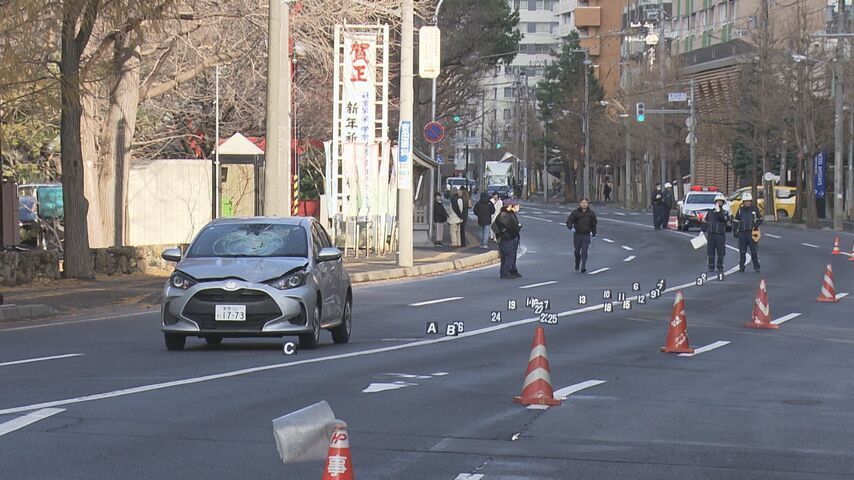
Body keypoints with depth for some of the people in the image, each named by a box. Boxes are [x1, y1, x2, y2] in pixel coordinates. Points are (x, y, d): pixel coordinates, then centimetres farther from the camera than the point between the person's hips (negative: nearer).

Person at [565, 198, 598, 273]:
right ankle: (577, 264, 38)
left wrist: (594, 234, 15)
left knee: (584, 252, -11)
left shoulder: (591, 214, 2)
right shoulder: (575, 213, -4)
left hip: (586, 236, 0)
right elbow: (569, 222, -7)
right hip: (577, 235, 0)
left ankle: (583, 268, -14)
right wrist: (571, 227, -28)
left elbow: (593, 225, 13)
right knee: (577, 251, 11)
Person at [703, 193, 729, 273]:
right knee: (711, 252, 3)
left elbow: (723, 219, -16)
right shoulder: (710, 212, 12)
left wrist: (718, 211, -20)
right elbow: (706, 222, 14)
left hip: (720, 234, -2)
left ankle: (720, 267, 8)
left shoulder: (725, 213, 6)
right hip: (711, 234, 2)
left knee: (720, 253, 0)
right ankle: (711, 267, 10)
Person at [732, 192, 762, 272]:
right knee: (742, 251, 3)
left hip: (752, 232, -1)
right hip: (742, 233, 1)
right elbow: (735, 221, 12)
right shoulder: (740, 210, 9)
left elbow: (760, 219, 10)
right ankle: (741, 267, 10)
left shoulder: (755, 209, 5)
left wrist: (755, 226, -8)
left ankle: (756, 266, 4)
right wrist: (734, 231, 4)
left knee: (754, 251, -2)